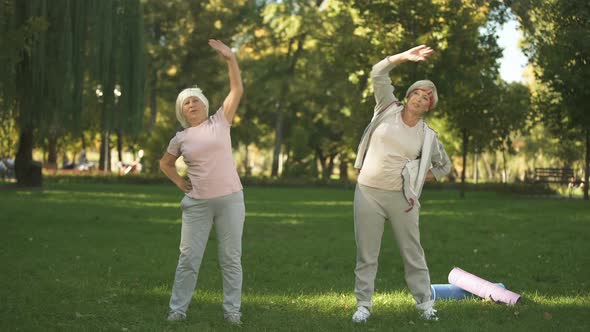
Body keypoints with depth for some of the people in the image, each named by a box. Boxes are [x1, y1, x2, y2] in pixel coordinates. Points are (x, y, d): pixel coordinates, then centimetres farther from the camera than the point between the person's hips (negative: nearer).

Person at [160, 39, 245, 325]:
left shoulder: (220, 121, 4)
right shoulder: (181, 138, 8)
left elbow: (237, 90, -3)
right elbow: (165, 163, 24)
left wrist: (230, 58, -11)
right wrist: (179, 182, 9)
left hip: (230, 199, -1)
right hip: (197, 204, 1)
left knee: (231, 258, 3)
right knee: (189, 258, 2)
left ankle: (232, 310, 9)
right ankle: (177, 309, 10)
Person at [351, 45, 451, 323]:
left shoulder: (427, 136, 5)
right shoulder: (388, 109, 3)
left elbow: (444, 165, 19)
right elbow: (378, 74, -3)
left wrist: (423, 177, 5)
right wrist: (404, 57, -14)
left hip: (401, 198, 1)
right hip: (368, 193, -1)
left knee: (413, 253, 7)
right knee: (366, 254, 3)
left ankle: (425, 303, 14)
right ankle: (363, 305, 8)